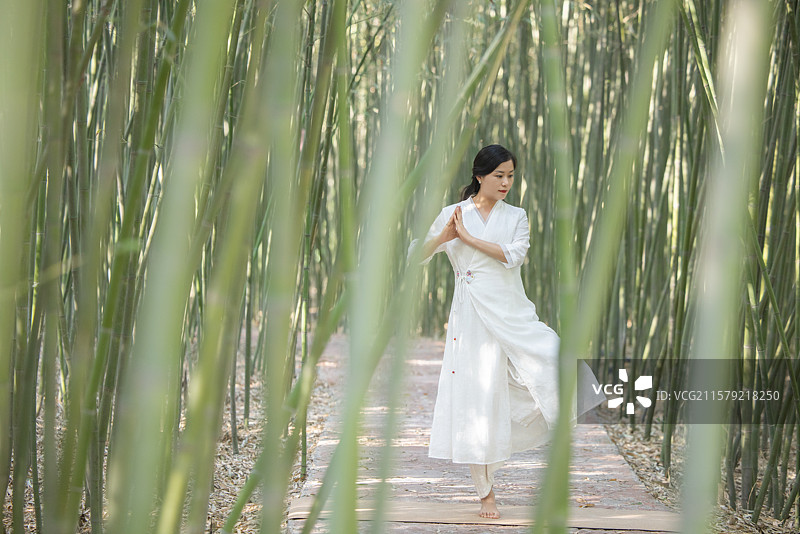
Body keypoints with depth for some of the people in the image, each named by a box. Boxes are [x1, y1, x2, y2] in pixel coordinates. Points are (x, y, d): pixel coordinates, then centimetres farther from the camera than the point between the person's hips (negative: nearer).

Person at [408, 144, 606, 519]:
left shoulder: (516, 217, 9)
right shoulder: (452, 214, 6)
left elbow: (513, 255, -10)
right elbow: (416, 255, 3)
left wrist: (468, 237, -12)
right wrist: (445, 236, -13)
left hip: (514, 314, 2)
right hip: (473, 316, -2)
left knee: (555, 359, -23)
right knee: (478, 397, -2)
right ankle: (486, 492, 9)